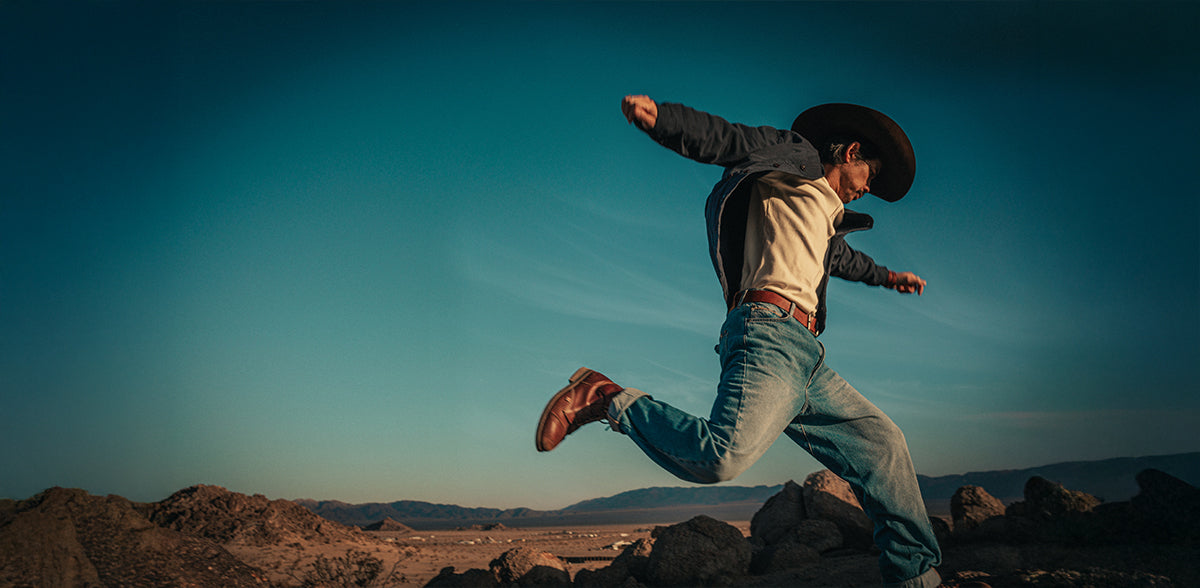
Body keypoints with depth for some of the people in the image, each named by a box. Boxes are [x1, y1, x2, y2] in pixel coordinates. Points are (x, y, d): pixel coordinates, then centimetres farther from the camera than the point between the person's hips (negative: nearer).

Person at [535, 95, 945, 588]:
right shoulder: (795, 154, 11)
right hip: (769, 331, -10)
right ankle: (606, 400, -13)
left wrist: (885, 276, 76)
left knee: (881, 444, 10)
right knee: (720, 458, -31)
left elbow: (841, 257, 58)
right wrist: (659, 115, -25)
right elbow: (723, 139, -6)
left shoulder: (825, 215, 36)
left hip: (805, 361, 10)